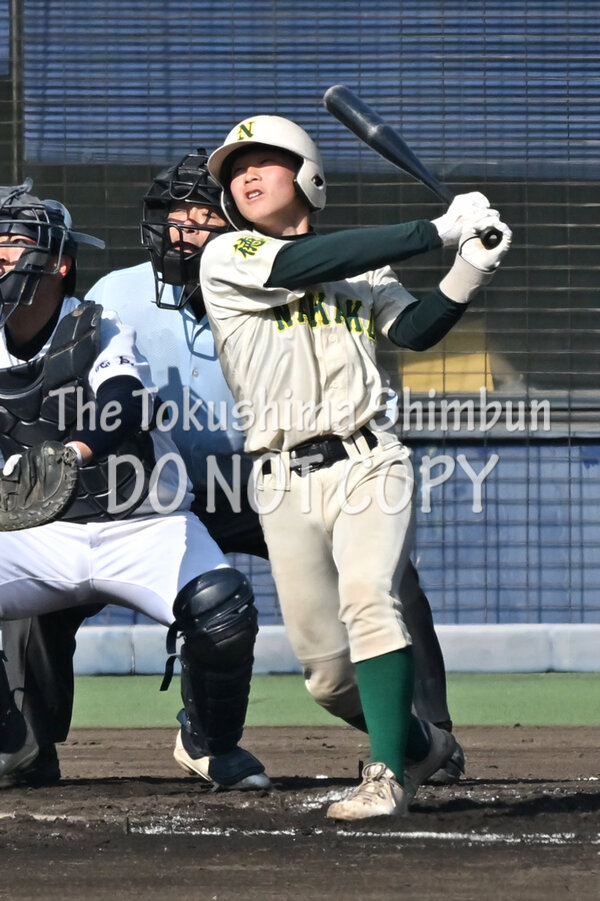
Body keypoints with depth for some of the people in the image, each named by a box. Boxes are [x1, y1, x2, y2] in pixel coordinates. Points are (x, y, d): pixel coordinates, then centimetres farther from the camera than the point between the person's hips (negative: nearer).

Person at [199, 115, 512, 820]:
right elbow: (308, 266, -12)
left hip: (367, 465, 0)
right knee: (326, 671, 2)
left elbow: (414, 329, 0)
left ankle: (388, 776, -24)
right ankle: (420, 742, 29)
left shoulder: (360, 267, 16)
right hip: (285, 483, 0)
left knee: (367, 601, -26)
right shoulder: (227, 259, 4)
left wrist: (470, 269, -16)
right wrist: (438, 231, -12)